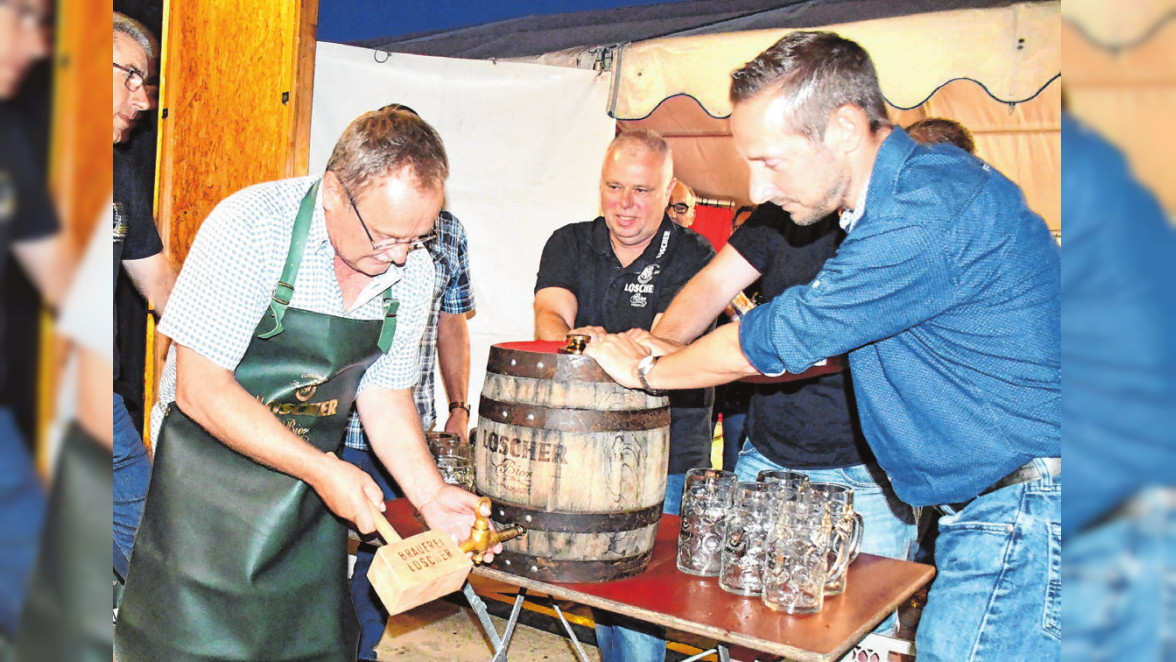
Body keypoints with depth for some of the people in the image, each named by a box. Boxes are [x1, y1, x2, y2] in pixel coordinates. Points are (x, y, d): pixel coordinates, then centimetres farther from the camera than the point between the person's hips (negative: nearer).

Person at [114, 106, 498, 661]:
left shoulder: (414, 270, -7)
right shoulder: (251, 226, -22)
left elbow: (384, 393, 3)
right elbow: (200, 390, -22)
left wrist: (430, 495, -9)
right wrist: (322, 470, -26)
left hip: (315, 478, 4)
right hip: (208, 469, -4)